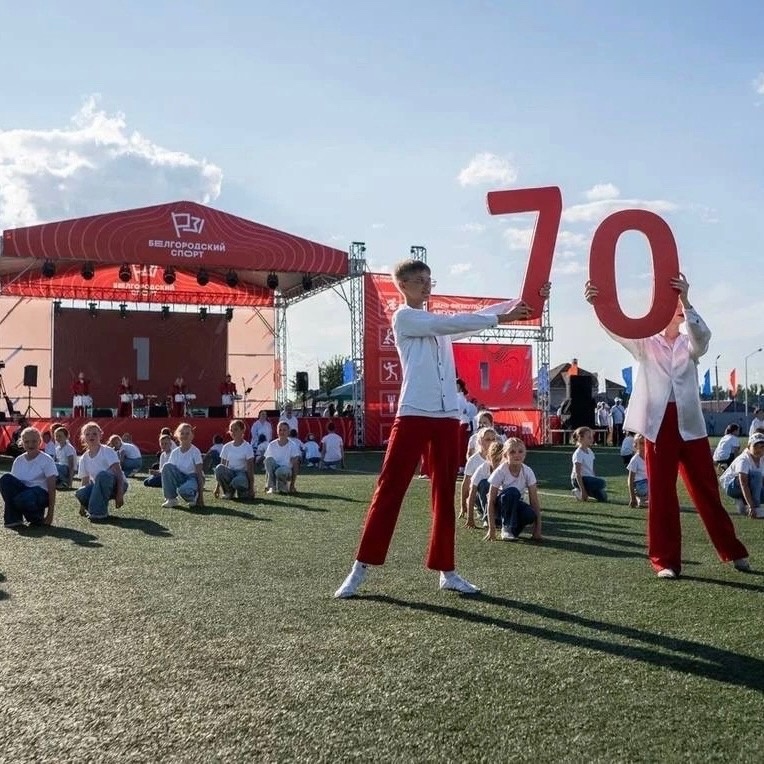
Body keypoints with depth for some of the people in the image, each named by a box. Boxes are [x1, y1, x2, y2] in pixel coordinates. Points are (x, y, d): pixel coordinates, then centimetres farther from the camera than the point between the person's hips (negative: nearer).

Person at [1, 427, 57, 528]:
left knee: (22, 499, -38)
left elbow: (52, 489, -8)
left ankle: (36, 516, -4)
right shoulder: (18, 461, 6)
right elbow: (12, 485, 7)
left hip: (40, 494, -5)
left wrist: (50, 515, -13)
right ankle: (13, 518, -15)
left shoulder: (46, 460, -6)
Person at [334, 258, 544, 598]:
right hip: (414, 415, -7)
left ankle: (445, 570, 14)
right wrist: (500, 319, -12)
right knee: (390, 489, -6)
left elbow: (471, 319, 14)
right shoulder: (403, 317, -1)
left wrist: (526, 299, 5)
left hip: (447, 416, 7)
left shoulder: (439, 322, 21)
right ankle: (360, 568, 0)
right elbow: (451, 323, -12)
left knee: (445, 493, 8)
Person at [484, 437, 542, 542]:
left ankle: (515, 528, 0)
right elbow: (491, 501, -21)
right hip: (500, 505, -2)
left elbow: (534, 501, -14)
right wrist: (491, 529, -27)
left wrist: (537, 529, -21)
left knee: (530, 515, -32)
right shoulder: (500, 471, -23)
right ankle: (507, 529, -19)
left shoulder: (528, 472, -15)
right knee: (512, 492, -35)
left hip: (515, 506, 2)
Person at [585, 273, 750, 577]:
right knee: (661, 493, 1)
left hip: (689, 424, 0)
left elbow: (703, 336, -13)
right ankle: (666, 560, 7)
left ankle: (733, 551, 21)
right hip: (658, 424, 0)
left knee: (706, 490, 7)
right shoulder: (646, 344, 9)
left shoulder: (690, 344, 10)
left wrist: (685, 300, -30)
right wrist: (597, 303, -29)